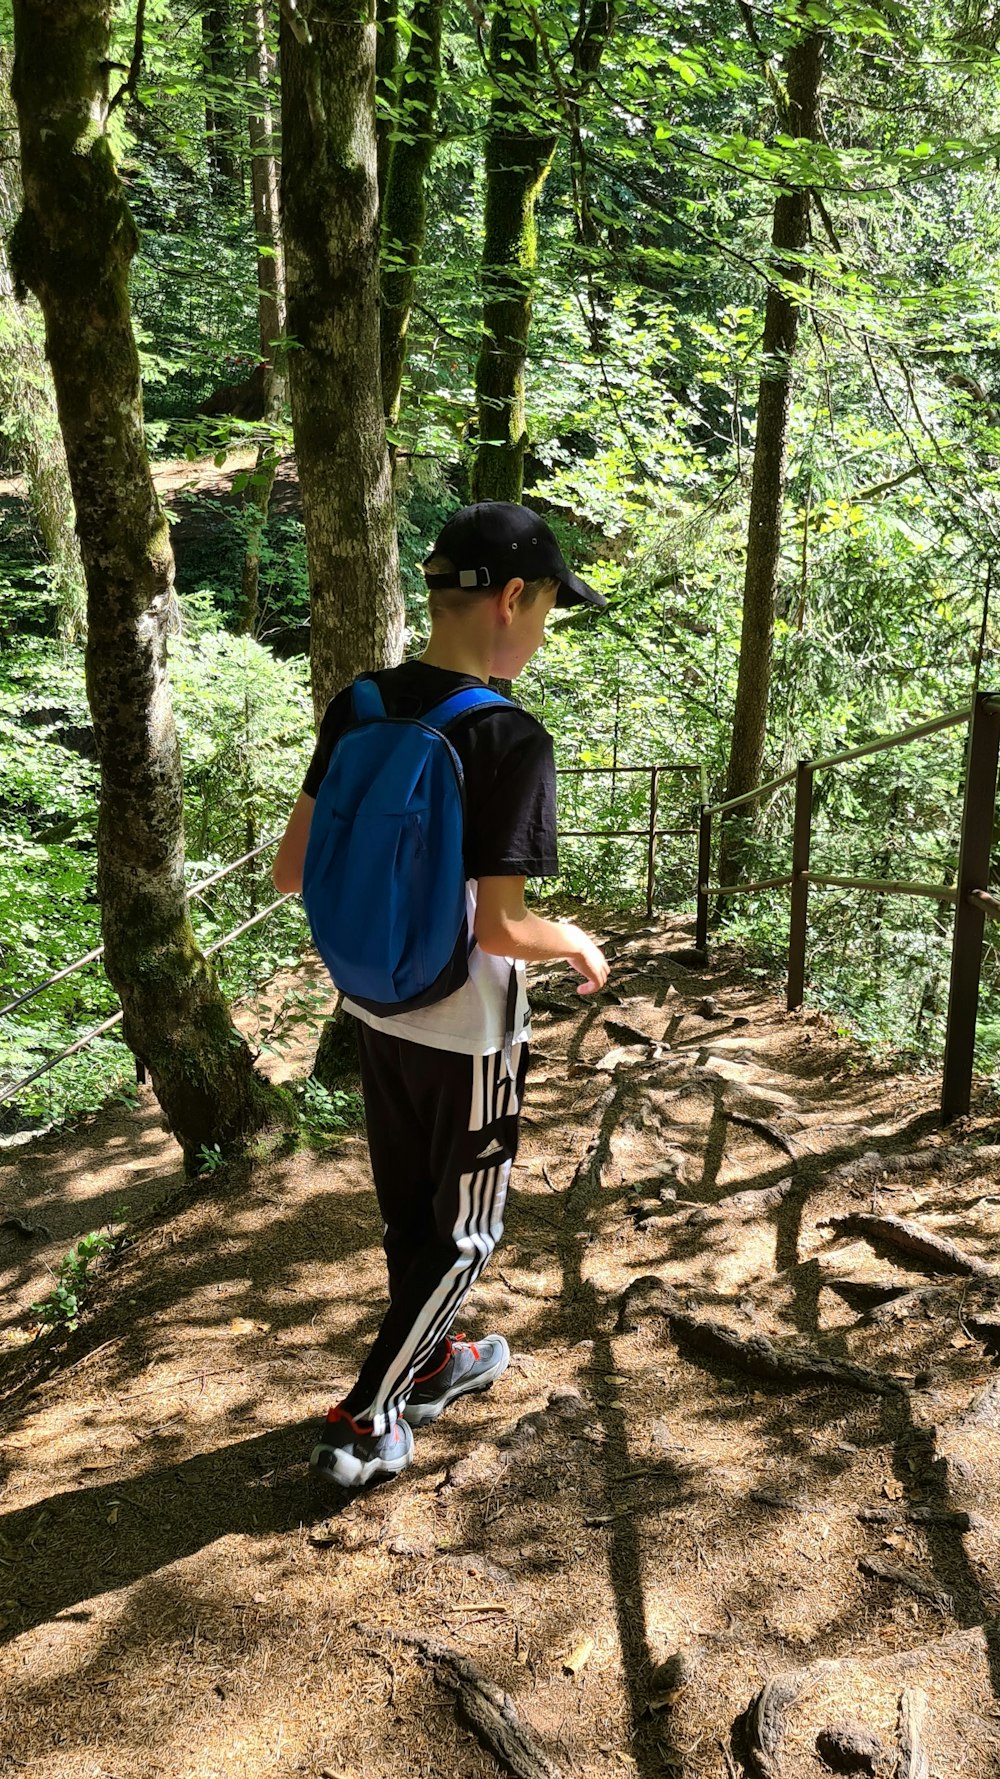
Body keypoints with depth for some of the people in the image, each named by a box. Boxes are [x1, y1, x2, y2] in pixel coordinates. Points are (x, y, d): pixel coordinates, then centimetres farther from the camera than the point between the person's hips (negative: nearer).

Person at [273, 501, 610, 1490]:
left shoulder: (359, 707, -5)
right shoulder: (512, 742, -25)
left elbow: (291, 869, -1)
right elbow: (496, 927, -26)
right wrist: (578, 943, -7)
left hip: (375, 1009, 7)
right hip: (467, 1032, -6)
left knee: (408, 1211, 24)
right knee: (463, 1233, 14)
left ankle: (428, 1367, 45)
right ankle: (363, 1425, 20)